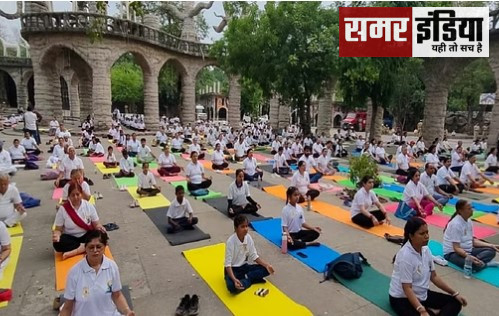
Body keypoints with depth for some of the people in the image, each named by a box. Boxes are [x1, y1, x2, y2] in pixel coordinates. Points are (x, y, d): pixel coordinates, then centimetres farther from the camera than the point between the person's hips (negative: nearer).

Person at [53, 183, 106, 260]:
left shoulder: (88, 206, -6)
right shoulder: (63, 209, -8)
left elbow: (96, 224, -1)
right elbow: (58, 229, -4)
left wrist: (99, 227, -25)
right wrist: (56, 235, -28)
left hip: (87, 235, 1)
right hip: (71, 238, 0)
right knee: (57, 244, -31)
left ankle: (73, 251, -30)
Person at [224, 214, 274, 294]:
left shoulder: (248, 238, -8)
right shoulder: (230, 241, -25)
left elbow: (254, 256, 1)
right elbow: (228, 264, -24)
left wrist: (267, 265, -13)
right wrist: (234, 279, -39)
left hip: (244, 266, 5)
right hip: (233, 269, -5)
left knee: (266, 269, -12)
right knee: (232, 287, -35)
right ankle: (250, 280, -10)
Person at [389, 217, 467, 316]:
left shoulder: (425, 250, -2)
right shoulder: (405, 256, -27)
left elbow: (434, 276, 10)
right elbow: (407, 289, -27)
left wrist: (455, 293, 9)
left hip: (422, 294, 9)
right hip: (402, 298, -9)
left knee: (455, 302, -1)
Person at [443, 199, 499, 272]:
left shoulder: (469, 221, 4)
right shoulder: (456, 224, -22)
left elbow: (472, 240, 13)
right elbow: (456, 248, -24)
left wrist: (491, 245, 7)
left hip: (468, 250, 9)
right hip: (453, 253, -9)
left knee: (491, 250, -3)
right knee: (474, 265, -34)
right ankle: (486, 263, -8)